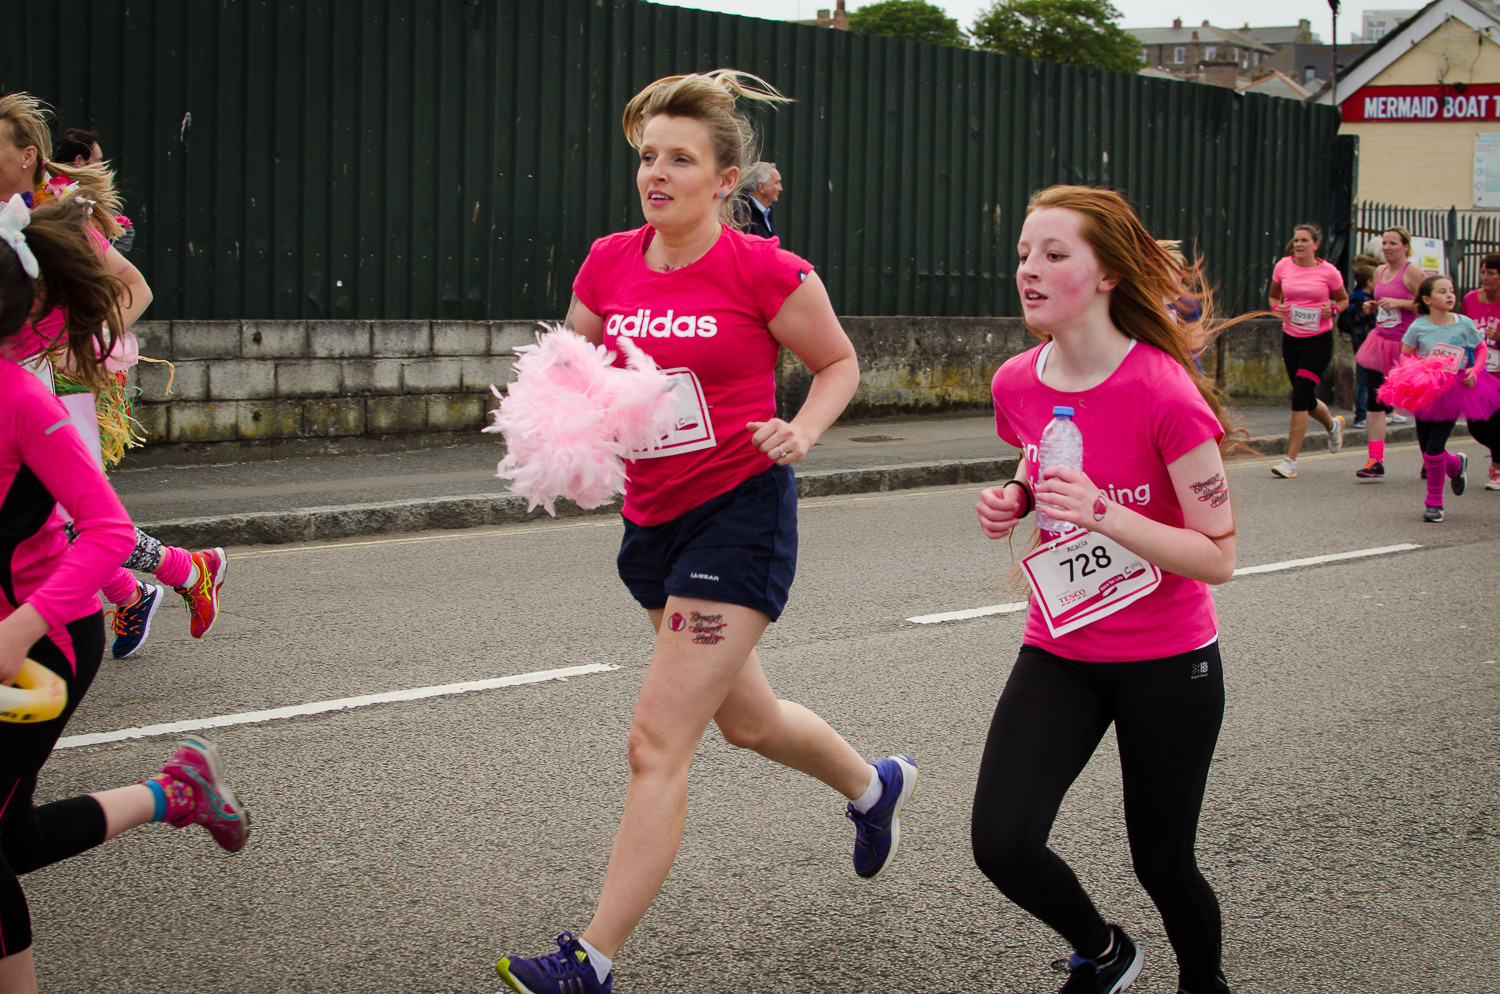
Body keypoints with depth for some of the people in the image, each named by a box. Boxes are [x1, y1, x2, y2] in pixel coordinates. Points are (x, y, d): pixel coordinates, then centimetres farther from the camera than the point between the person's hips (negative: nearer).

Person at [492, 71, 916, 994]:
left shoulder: (766, 271, -14)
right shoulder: (610, 264, 0)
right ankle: (874, 786, 54)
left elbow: (840, 363, 1)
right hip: (654, 519, 7)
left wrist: (801, 432, -16)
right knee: (747, 719, 24)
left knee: (659, 740, -11)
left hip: (741, 512, -7)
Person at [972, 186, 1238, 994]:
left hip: (1167, 665, -4)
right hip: (1058, 655, 4)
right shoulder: (1017, 384, -4)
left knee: (1160, 862, 7)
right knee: (1001, 843, -11)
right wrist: (1015, 503, -4)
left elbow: (1218, 556, -19)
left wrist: (1102, 514, -32)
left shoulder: (1166, 395, -21)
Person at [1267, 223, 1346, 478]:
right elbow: (1274, 296, 16)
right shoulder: (1283, 267, 1)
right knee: (1306, 400, 12)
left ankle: (1291, 460, -12)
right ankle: (1333, 424, 48)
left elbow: (1343, 299, 10)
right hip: (1291, 338, 4)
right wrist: (1277, 307, -7)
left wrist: (1333, 310, -12)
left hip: (1319, 339, -4)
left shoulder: (1328, 271, -5)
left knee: (1300, 394, -15)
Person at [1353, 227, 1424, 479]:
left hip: (1404, 345, -7)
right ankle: (1375, 462, -3)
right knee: (1374, 402, -2)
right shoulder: (1380, 271, 11)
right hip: (1380, 341, 7)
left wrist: (1399, 303, -22)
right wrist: (1371, 307, 5)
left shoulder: (1412, 272, -11)